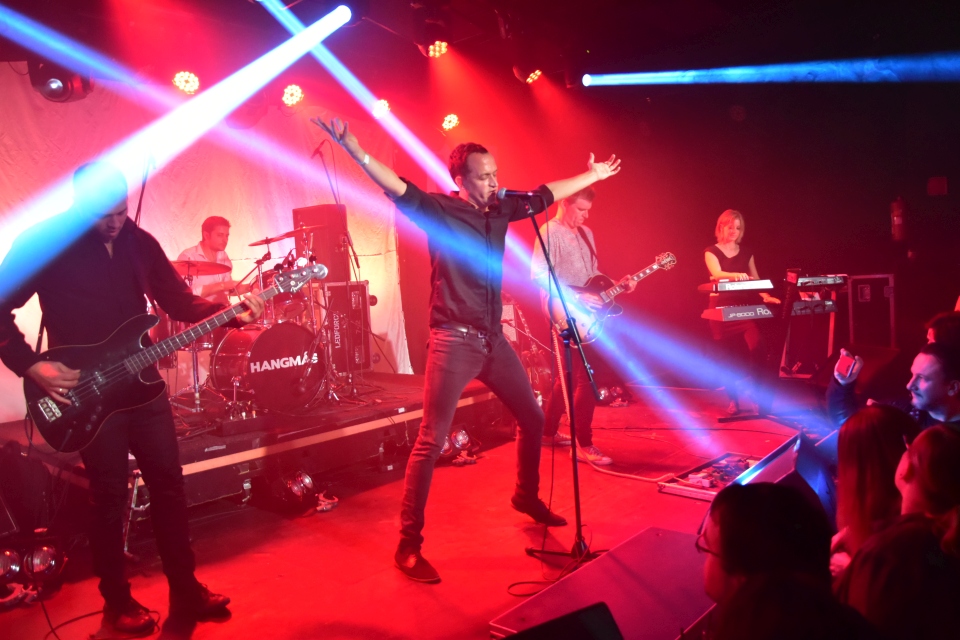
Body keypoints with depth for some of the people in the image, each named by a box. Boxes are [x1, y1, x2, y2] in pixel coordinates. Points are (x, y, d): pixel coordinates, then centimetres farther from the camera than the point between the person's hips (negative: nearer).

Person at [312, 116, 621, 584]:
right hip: (453, 342, -7)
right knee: (431, 442, -8)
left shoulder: (499, 210, 11)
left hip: (492, 338, 7)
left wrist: (593, 175, 35)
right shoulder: (439, 209, -7)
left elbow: (546, 194, 24)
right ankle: (408, 547, 2)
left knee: (532, 418, 18)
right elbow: (398, 188, -23)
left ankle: (527, 498, 43)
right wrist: (353, 149, -38)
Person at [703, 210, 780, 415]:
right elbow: (717, 274, -20)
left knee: (758, 346, -19)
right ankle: (733, 399, 12)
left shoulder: (746, 252, 12)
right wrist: (735, 275, -40)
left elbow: (755, 280, 9)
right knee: (728, 354, 1)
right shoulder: (711, 251, 0)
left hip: (746, 306, 3)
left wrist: (765, 296, -10)